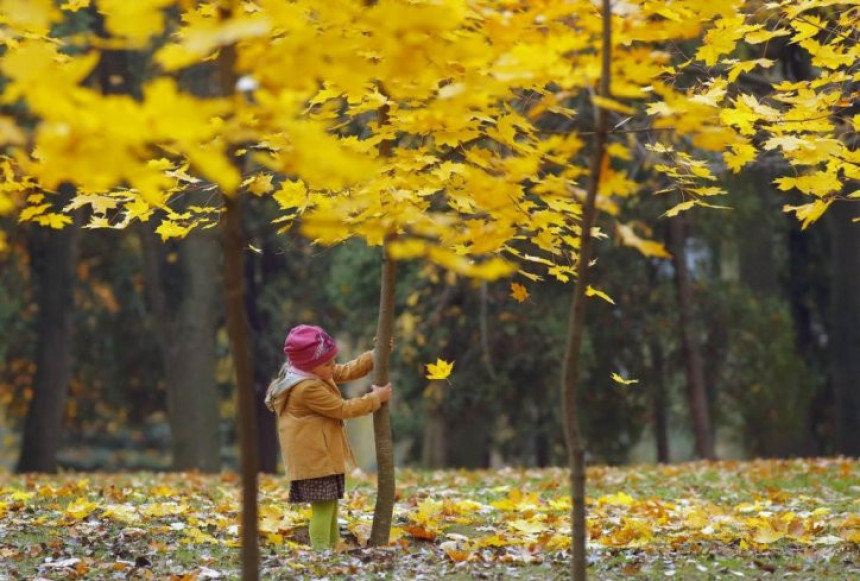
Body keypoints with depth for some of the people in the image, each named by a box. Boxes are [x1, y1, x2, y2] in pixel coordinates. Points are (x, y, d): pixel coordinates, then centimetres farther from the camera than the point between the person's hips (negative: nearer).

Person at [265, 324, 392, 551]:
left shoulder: (317, 374, 8)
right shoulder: (308, 389, -23)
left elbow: (348, 371, 17)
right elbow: (342, 409, -18)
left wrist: (376, 355, 7)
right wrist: (376, 398, -9)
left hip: (324, 456, 11)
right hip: (314, 459, -11)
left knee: (330, 505, 19)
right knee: (323, 508, -12)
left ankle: (333, 548, 29)